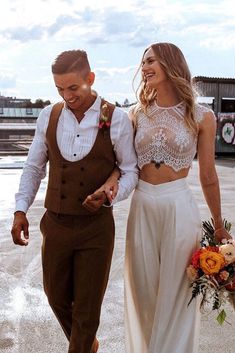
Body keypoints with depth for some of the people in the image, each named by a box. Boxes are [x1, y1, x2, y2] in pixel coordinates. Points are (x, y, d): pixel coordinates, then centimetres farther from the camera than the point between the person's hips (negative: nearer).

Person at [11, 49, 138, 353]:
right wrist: (20, 210, 0)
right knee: (57, 298, 20)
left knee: (87, 308, 9)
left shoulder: (117, 119, -9)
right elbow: (34, 167, 8)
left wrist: (110, 195, -20)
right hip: (55, 225, 4)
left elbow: (130, 171, -1)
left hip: (96, 228, -3)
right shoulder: (49, 115, 0)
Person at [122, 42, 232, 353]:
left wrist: (219, 227, 10)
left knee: (175, 294, 8)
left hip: (179, 207, -3)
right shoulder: (138, 114, 4)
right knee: (143, 291, 15)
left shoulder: (201, 116, -4)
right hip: (142, 207, 3)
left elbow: (208, 176, 3)